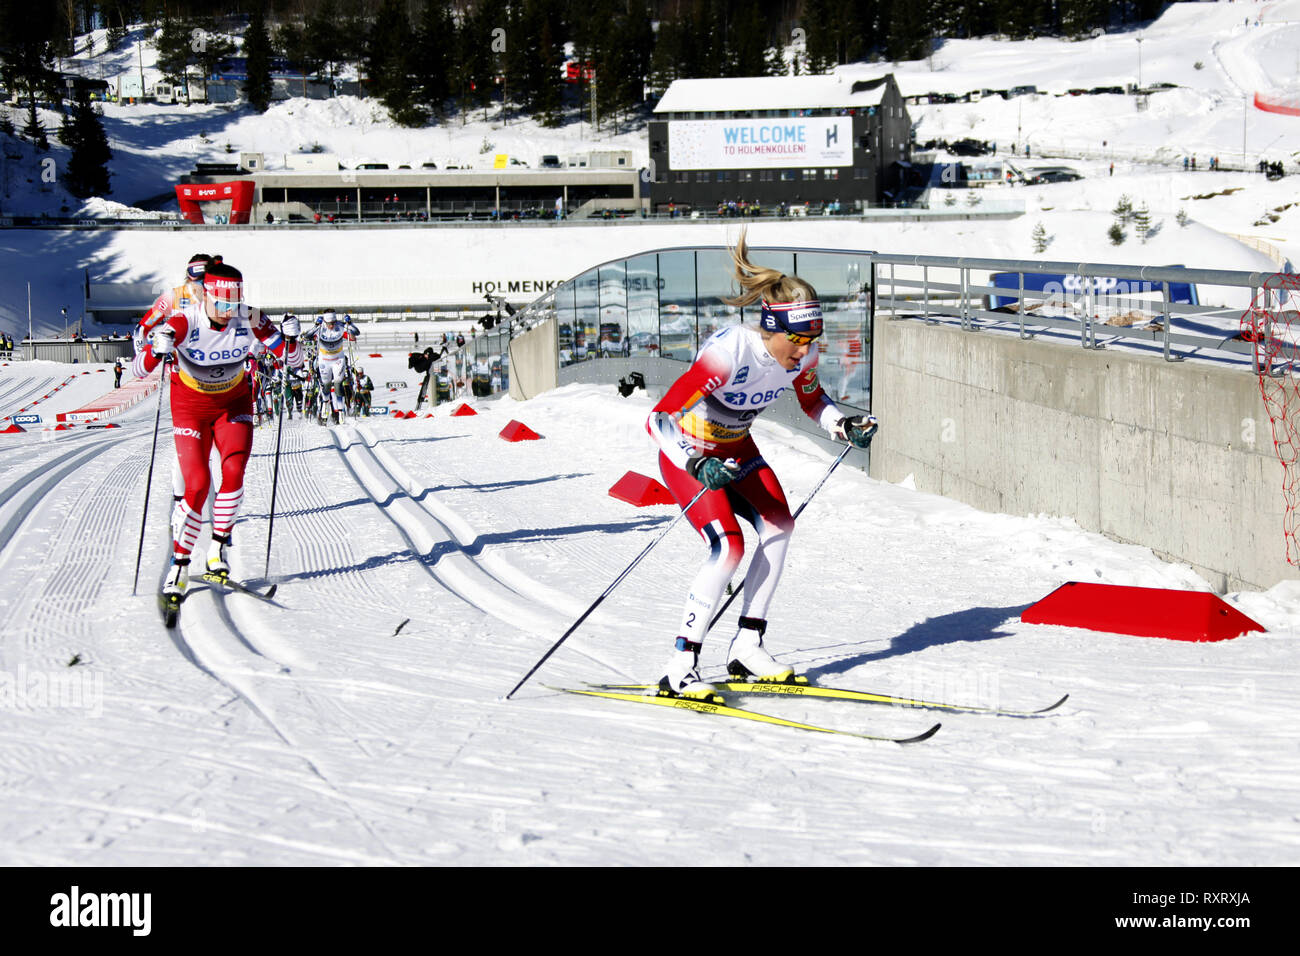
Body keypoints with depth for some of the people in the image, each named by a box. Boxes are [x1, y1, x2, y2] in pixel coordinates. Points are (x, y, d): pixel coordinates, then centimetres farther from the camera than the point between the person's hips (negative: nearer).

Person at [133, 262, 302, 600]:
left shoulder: (250, 320, -19)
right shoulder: (184, 322, -26)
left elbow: (293, 361, -11)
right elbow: (137, 370, -27)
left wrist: (290, 339, -32)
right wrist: (157, 350, -48)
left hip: (233, 404, 2)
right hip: (190, 408, -2)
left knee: (234, 471, -19)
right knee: (198, 486, -12)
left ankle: (219, 547, -2)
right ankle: (179, 563, 2)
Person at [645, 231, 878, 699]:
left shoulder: (801, 354, -16)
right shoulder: (729, 352, -37)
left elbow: (813, 401, 8)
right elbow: (659, 420, -37)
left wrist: (846, 426, -12)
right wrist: (698, 466, -50)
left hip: (736, 449, 7)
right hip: (687, 452, -7)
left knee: (779, 526, -11)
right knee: (729, 547, -21)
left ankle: (746, 647, 1)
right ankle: (680, 667, -14)